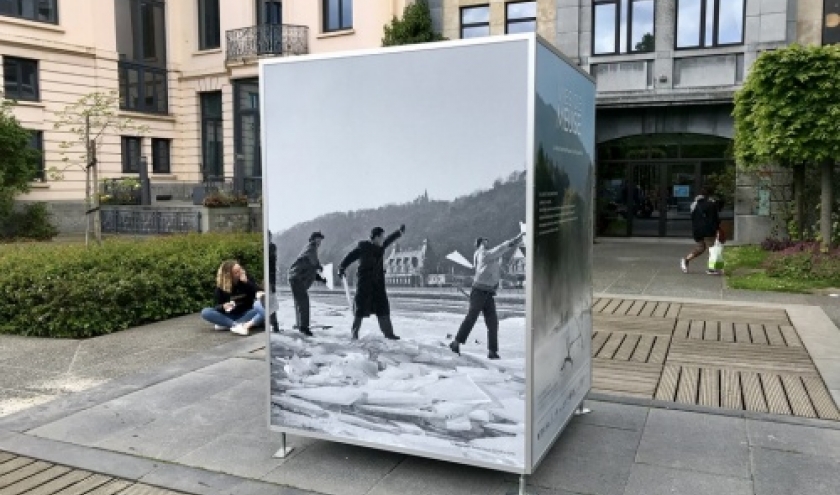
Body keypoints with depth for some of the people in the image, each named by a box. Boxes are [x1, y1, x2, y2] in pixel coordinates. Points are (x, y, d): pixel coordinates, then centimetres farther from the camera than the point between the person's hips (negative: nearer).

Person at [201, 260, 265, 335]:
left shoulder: (247, 279, -4)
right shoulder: (221, 286, -6)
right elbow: (218, 306, -7)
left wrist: (246, 282, -23)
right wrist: (223, 307, -29)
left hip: (246, 314, 0)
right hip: (230, 315, 1)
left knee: (263, 310, -32)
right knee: (205, 312, -22)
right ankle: (237, 325, -33)